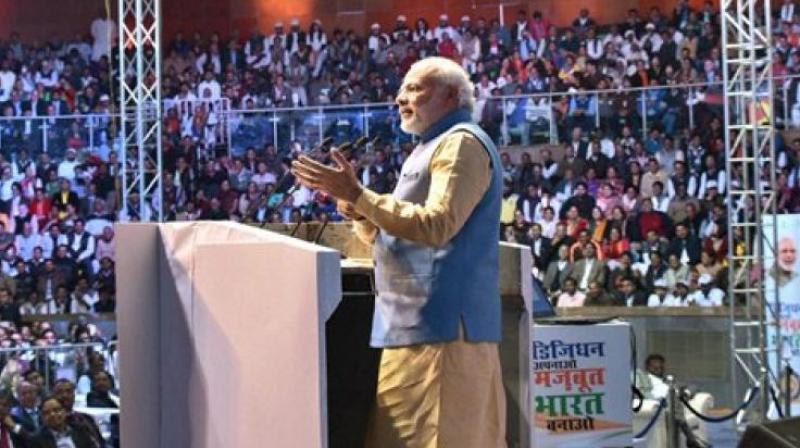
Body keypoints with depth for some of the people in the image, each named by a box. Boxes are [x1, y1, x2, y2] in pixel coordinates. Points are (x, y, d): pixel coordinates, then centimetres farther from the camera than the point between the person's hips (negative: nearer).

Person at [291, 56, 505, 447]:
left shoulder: (461, 143, -7)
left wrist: (358, 195, -20)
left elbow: (436, 225, -20)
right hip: (421, 326, 10)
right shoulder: (434, 148, 25)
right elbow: (394, 237, 24)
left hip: (439, 326, -10)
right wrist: (358, 213, 4)